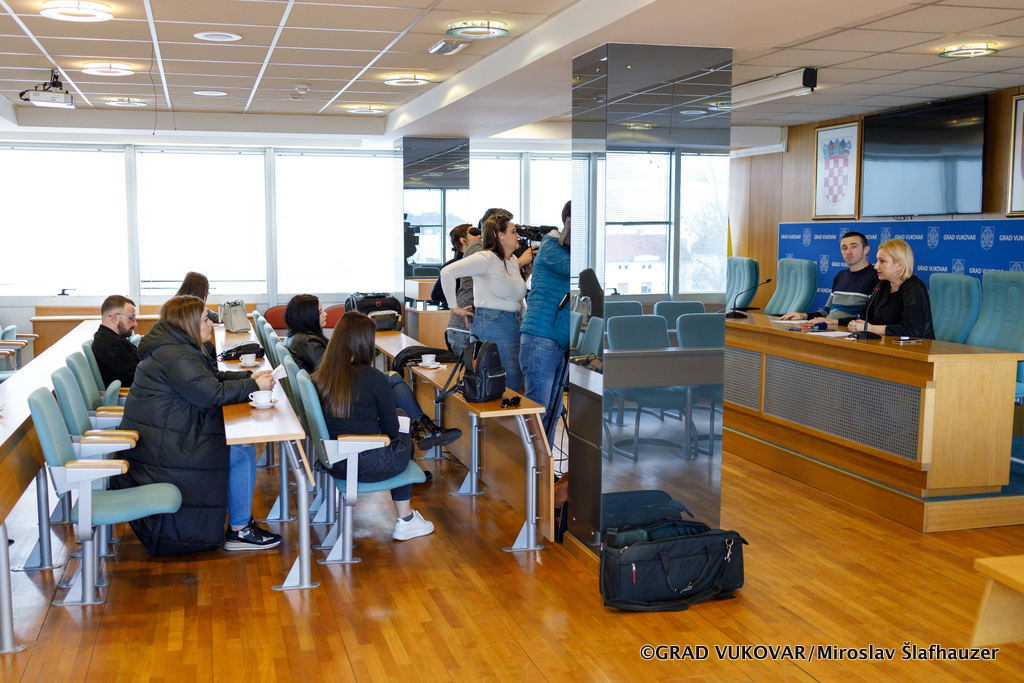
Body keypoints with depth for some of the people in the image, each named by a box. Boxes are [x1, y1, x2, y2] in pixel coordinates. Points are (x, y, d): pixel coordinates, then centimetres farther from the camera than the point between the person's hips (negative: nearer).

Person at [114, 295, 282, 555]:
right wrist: (254, 386, -15)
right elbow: (211, 393, -25)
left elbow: (212, 377, 21)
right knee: (242, 453, -11)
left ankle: (241, 519, 17)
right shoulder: (176, 355, -21)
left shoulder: (178, 347, 15)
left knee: (238, 442, 14)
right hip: (161, 449, -11)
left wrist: (249, 376, 8)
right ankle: (239, 530, -1)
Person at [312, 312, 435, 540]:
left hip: (334, 464, 6)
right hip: (368, 467, -6)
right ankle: (405, 522, 32)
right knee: (404, 441, 26)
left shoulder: (320, 376, -2)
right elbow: (391, 429, -6)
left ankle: (406, 520, 37)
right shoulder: (373, 378, -17)